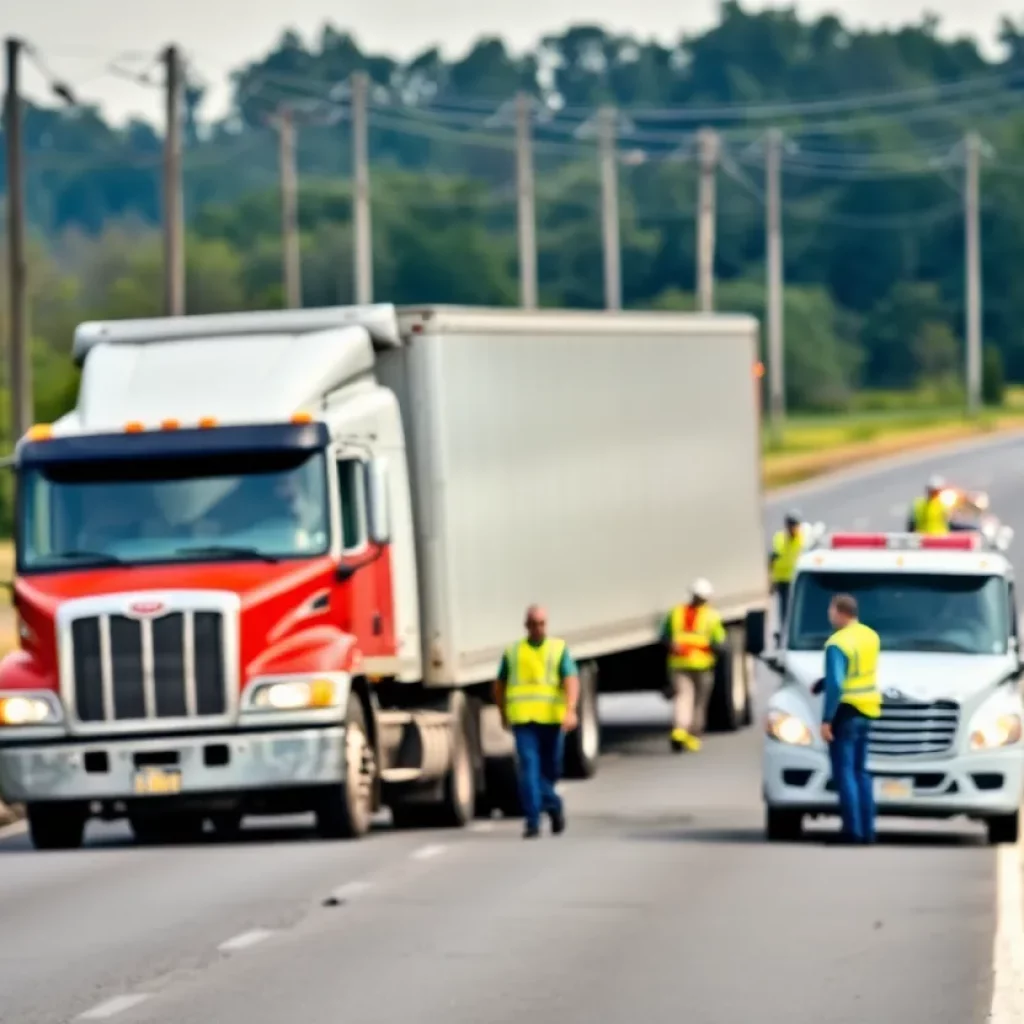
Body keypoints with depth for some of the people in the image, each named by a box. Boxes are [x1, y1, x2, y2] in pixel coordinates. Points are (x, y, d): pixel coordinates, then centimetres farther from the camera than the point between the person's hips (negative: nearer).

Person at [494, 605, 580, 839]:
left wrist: (571, 710, -24)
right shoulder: (513, 652, 10)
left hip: (551, 719, 0)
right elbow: (500, 686, 21)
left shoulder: (559, 649, 5)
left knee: (550, 769, 9)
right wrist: (504, 714, 23)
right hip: (523, 719, 0)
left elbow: (571, 681, -9)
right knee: (529, 768, -12)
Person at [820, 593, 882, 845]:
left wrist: (826, 719, -21)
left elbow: (835, 684, -24)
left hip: (846, 711, -8)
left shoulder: (838, 644, -18)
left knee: (845, 772, -5)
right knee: (861, 771, 15)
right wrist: (827, 681, 17)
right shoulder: (871, 637, 9)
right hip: (867, 711, 8)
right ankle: (867, 830, 15)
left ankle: (853, 831, -10)